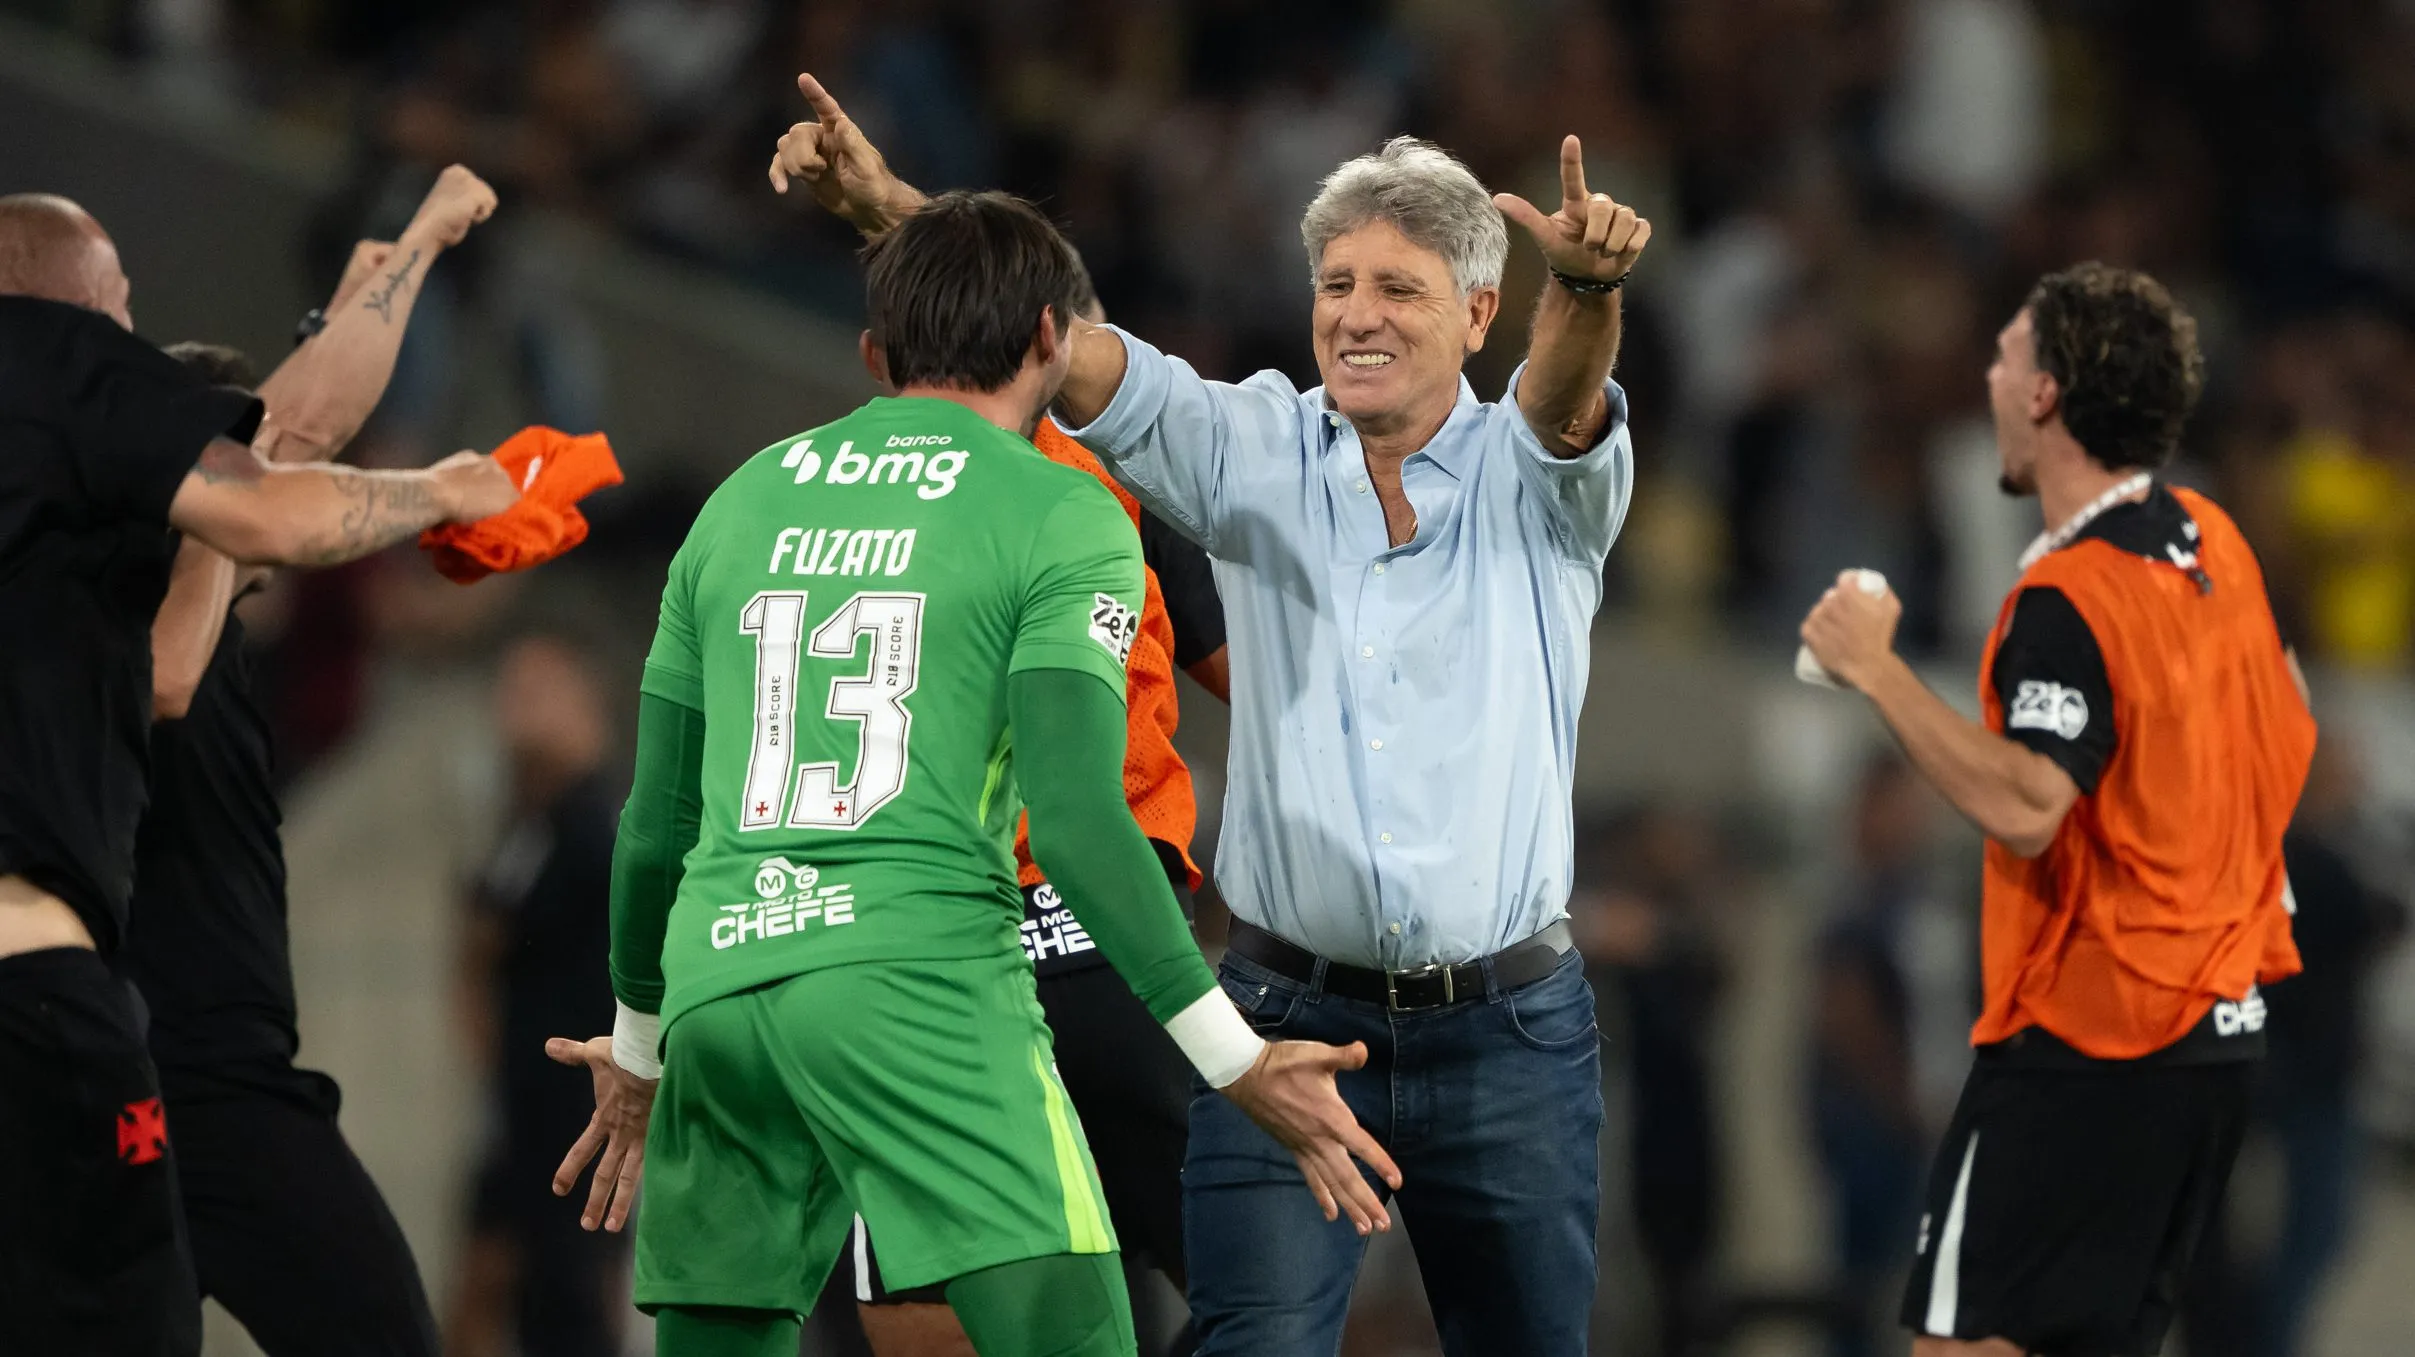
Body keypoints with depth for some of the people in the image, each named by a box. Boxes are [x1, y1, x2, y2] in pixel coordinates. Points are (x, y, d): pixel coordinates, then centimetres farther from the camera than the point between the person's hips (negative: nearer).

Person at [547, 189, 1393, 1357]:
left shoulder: (743, 503, 19)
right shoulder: (1060, 517, 3)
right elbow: (1075, 820, -8)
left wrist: (638, 1041, 36)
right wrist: (1236, 1062, -6)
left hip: (717, 977, 6)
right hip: (921, 980, -6)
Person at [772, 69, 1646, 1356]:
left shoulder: (1530, 480, 1)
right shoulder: (1257, 452, 5)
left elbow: (1566, 392, -22)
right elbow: (1070, 353, -6)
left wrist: (1586, 282, -46)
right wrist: (889, 212, -21)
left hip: (1506, 1035, 0)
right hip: (1289, 1008, 0)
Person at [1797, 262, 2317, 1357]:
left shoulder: (2068, 599, -19)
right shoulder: (2214, 544, 9)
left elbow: (2024, 804, -30)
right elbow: (2288, 725, 22)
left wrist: (1876, 669, -25)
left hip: (2080, 1043, -9)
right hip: (2216, 1032, 9)